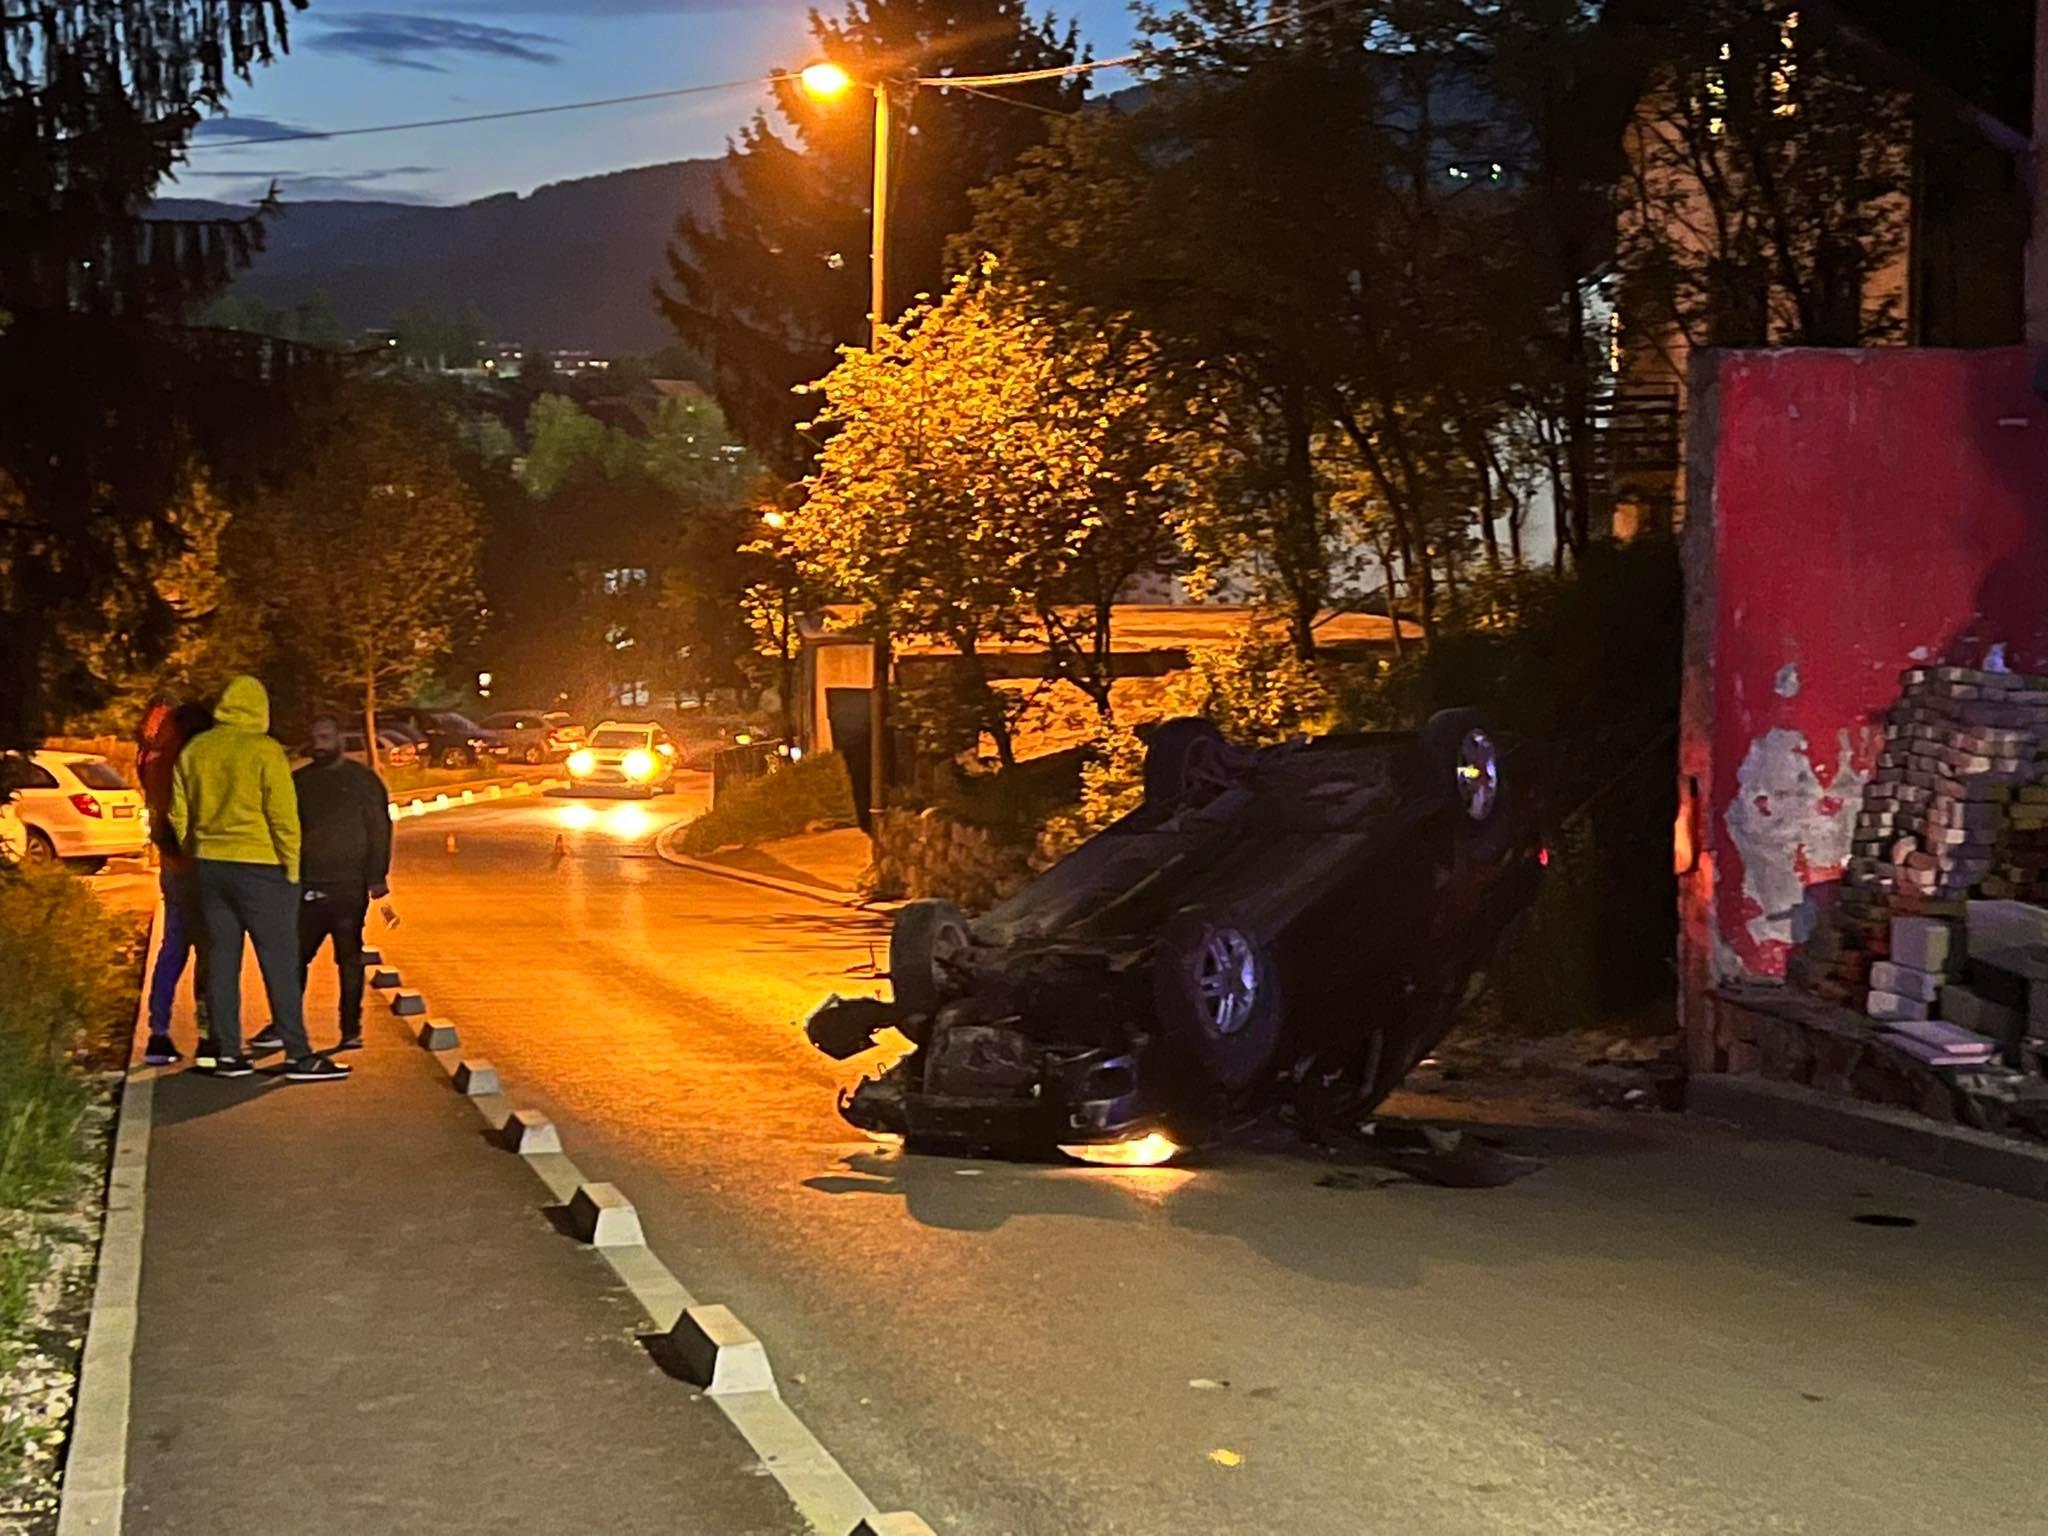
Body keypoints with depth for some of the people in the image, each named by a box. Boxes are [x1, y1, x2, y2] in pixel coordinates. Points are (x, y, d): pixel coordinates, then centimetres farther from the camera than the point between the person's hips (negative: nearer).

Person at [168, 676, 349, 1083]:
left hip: (210, 865, 6)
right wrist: (291, 867, -3)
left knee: (221, 960, 10)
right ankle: (298, 1055, -2)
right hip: (260, 867, -6)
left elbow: (179, 813, 12)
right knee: (280, 962, -2)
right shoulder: (264, 751, -11)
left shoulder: (194, 751, 6)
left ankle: (227, 1053, 11)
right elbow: (283, 816, -12)